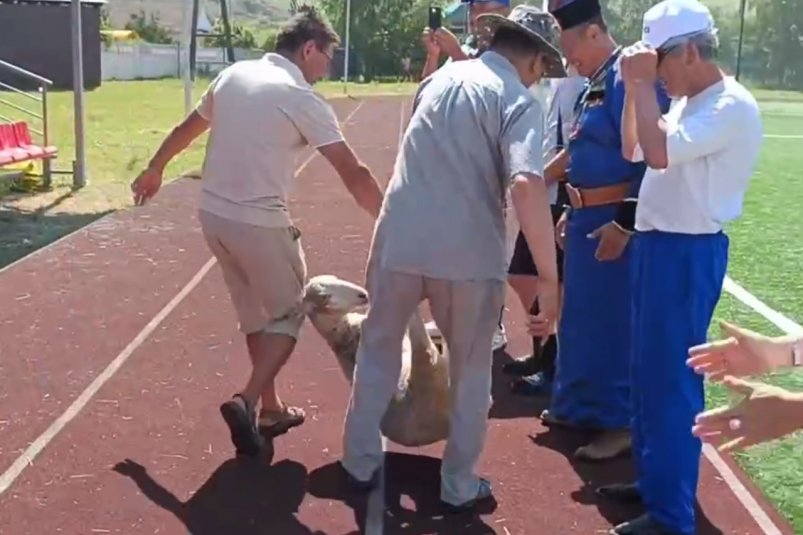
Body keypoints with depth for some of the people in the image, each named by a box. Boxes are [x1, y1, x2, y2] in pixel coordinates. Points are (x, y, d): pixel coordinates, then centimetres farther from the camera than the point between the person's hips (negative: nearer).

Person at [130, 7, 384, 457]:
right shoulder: (301, 98, -13)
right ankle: (247, 401, -7)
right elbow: (354, 174, -15)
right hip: (260, 223, -7)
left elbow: (187, 128, 21)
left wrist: (155, 170, 36)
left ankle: (271, 408, 27)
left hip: (214, 215, 7)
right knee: (289, 313, 8)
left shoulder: (233, 74, 7)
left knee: (255, 315, 19)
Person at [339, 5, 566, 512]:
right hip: (468, 253, -4)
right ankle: (459, 485, 27)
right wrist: (549, 277, -22)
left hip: (399, 240, 5)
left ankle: (361, 463, 35)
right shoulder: (519, 102, -7)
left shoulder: (442, 77, 13)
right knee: (470, 371, 17)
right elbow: (526, 185, -23)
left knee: (379, 350, 24)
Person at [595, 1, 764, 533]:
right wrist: (634, 87, 7)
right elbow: (633, 149, 18)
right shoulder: (688, 103, 13)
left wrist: (645, 82, -19)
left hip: (688, 253, -10)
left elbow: (660, 152, -29)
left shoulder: (732, 106, -18)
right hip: (659, 245, 10)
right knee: (650, 373, 17)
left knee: (673, 380, -5)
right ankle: (654, 480, 32)